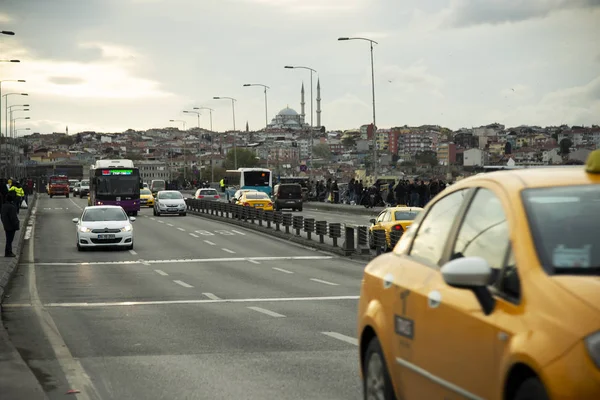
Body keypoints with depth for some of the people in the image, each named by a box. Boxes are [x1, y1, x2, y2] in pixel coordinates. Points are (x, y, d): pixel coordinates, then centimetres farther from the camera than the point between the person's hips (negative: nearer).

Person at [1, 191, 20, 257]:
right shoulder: (12, 207, -23)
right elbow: (13, 218, -22)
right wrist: (16, 226, -14)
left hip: (6, 226, 9)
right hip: (11, 227, -9)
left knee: (9, 239, 17)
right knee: (9, 240, -1)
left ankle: (8, 252, 24)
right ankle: (8, 252, 4)